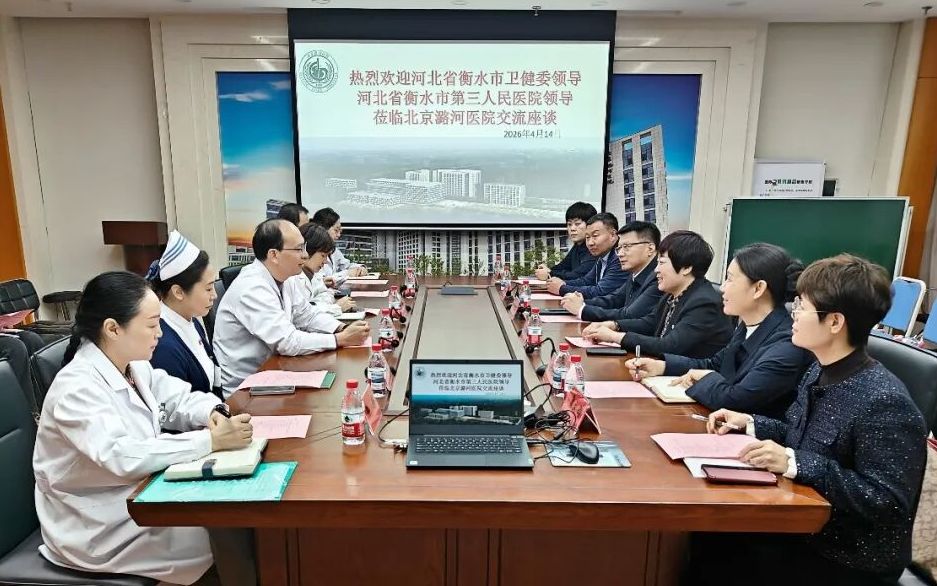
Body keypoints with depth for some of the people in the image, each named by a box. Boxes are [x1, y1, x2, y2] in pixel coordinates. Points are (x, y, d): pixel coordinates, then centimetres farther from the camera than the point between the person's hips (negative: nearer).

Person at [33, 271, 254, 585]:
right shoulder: (77, 388, -27)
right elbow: (123, 457, -38)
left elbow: (179, 397, 6)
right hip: (98, 527, -8)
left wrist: (211, 413, -17)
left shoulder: (133, 364, -1)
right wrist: (211, 441, -39)